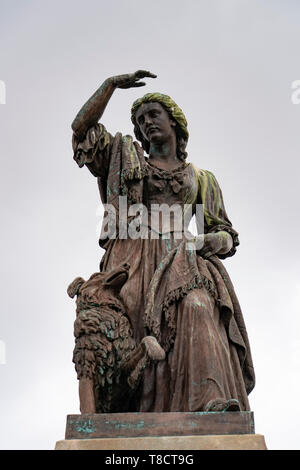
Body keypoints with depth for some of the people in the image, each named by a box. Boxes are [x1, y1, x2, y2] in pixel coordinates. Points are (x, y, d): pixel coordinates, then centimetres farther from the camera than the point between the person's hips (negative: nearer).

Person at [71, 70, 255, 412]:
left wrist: (217, 240, -1)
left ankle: (213, 402, -46)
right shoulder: (126, 160, 26)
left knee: (197, 310, -32)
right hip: (135, 258, 1)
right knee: (131, 328, -26)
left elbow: (227, 235, 23)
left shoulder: (201, 179, 26)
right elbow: (82, 128, 14)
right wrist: (112, 84, 11)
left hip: (183, 259, 0)